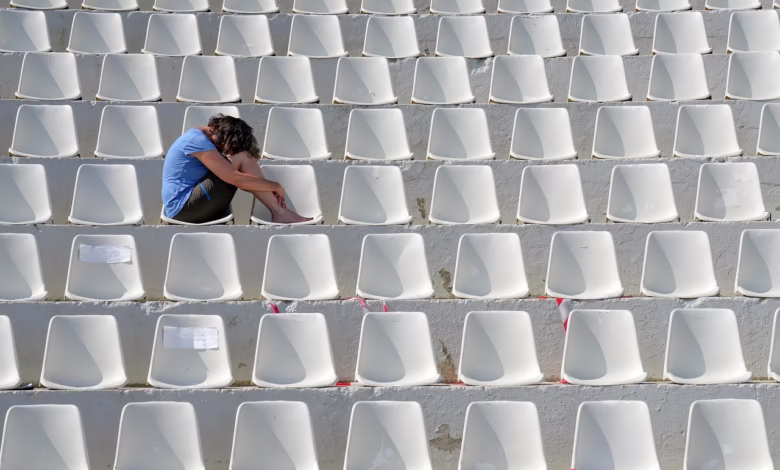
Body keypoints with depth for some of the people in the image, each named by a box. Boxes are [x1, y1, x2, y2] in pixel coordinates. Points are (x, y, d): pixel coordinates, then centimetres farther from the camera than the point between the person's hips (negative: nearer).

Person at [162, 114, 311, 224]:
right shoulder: (197, 140, -17)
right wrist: (276, 186, -10)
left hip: (185, 209, 10)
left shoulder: (200, 137, 14)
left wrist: (272, 193, 4)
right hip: (183, 208, -10)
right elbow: (237, 179, -23)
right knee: (242, 159, -16)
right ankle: (280, 213, -12)